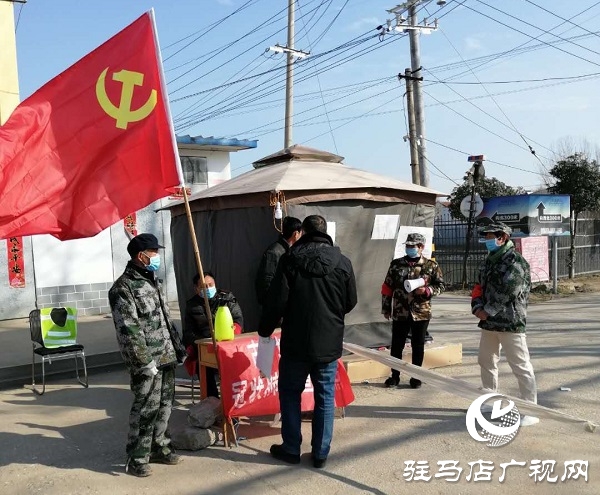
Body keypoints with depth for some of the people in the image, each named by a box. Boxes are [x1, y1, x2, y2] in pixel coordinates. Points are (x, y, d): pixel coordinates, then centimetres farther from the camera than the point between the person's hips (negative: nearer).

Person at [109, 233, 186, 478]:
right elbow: (128, 331, -18)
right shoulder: (123, 288, -14)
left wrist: (178, 345, 18)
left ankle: (159, 447, 29)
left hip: (166, 357, 8)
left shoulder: (152, 280, 14)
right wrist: (145, 361, -20)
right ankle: (137, 458, 11)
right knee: (146, 408, -2)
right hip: (147, 361, -8)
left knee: (164, 404, 15)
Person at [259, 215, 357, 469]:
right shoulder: (342, 262, -4)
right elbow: (350, 302, 5)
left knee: (290, 393, 15)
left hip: (296, 342, -1)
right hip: (329, 343, 2)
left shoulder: (290, 260, -9)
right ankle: (320, 453, 17)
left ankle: (291, 449, 20)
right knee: (325, 398, 11)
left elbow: (276, 301, -10)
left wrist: (264, 329, 6)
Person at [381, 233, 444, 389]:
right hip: (400, 312, 1)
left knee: (418, 346, 9)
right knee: (396, 345, 8)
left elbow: (440, 286, 4)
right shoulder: (396, 264, 3)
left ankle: (416, 377, 22)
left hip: (421, 313, -1)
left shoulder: (431, 266, 0)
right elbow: (387, 287, 7)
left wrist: (427, 290, -16)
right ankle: (395, 376, 21)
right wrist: (386, 308, 6)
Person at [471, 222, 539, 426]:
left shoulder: (516, 262, -12)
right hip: (488, 322, 9)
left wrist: (487, 312, -14)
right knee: (486, 362, 18)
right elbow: (479, 286, 13)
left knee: (521, 367, -5)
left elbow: (506, 293, -20)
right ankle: (490, 402, 34)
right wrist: (477, 307, -4)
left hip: (510, 323, -9)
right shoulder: (489, 260, 14)